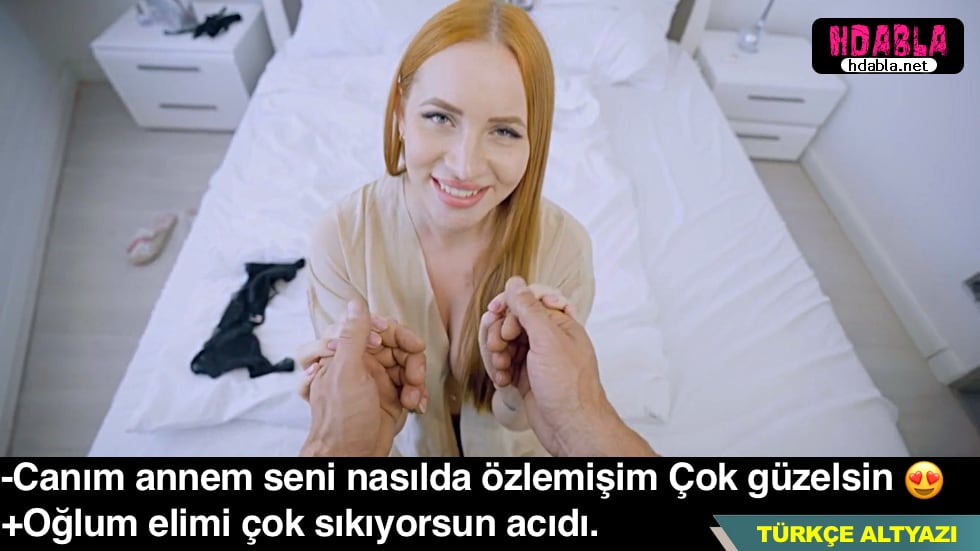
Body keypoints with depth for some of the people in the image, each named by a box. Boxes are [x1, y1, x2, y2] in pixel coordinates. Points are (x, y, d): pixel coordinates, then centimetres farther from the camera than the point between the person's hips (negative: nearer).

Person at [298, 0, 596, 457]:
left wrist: (517, 390, -34)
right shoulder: (340, 236, -23)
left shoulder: (564, 245, -24)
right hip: (406, 443, 1)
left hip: (509, 446, 0)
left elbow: (523, 423, -13)